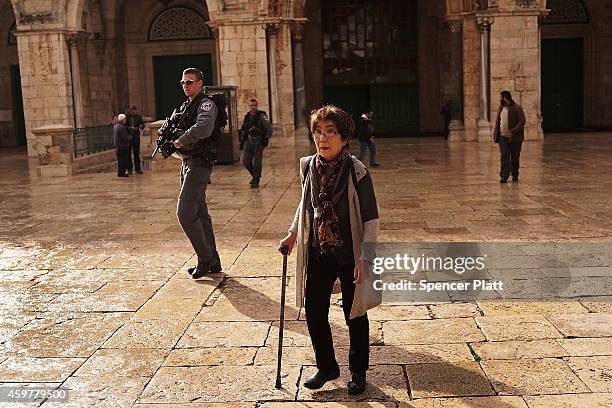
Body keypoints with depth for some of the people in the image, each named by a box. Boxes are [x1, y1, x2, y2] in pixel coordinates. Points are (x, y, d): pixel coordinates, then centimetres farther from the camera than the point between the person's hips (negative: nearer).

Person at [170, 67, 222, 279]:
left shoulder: (206, 104, -11)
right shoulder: (185, 106, 18)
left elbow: (203, 128, -30)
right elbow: (175, 127, 26)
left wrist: (181, 140, -19)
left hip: (199, 164, -10)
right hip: (187, 162, 10)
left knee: (185, 212, -13)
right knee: (199, 213, 12)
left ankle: (205, 259, -3)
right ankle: (212, 262, 20)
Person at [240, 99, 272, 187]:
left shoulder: (261, 116, -7)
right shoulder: (247, 117, 9)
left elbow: (269, 128, -12)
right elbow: (243, 129, 21)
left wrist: (266, 138, -21)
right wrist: (242, 140, 16)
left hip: (259, 143, -5)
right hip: (249, 142, 5)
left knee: (257, 162, -4)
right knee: (246, 161, -1)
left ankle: (255, 181, 5)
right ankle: (255, 175, 22)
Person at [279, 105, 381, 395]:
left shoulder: (357, 172, -16)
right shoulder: (308, 167, -2)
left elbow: (371, 220, -13)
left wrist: (364, 259, -17)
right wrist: (293, 234, 17)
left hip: (350, 256, -4)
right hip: (317, 254, 4)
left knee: (355, 315, 10)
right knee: (314, 312, 9)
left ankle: (358, 372, 30)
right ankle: (326, 367, 30)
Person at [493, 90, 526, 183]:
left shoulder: (517, 108, -7)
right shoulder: (501, 108, 12)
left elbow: (522, 121, -12)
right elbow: (497, 122, 17)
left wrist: (513, 131, -22)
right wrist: (495, 134, 8)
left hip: (514, 137, -4)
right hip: (503, 137, 4)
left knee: (515, 157, 7)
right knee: (504, 156, -5)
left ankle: (515, 175, 20)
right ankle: (504, 176, -7)